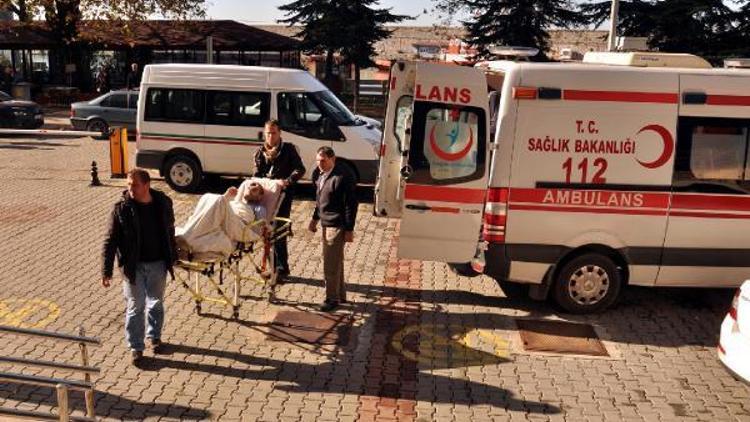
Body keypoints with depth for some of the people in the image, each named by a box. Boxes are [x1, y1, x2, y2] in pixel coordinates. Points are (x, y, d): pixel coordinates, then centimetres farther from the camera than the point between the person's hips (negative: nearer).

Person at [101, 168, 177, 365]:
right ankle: (136, 347, 19)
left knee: (156, 304, 17)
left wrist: (172, 258, 14)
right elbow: (110, 241, -11)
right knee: (135, 307, 5)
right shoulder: (121, 208, -13)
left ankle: (155, 336, 38)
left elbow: (170, 232, 9)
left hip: (158, 264, 2)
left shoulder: (163, 203, -5)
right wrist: (106, 271, -15)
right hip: (134, 266, -2)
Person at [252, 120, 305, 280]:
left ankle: (282, 268, 3)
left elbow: (300, 169, -7)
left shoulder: (288, 149, 0)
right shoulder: (260, 152, 12)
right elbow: (257, 174, 13)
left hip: (283, 195, -4)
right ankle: (275, 266, 22)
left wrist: (288, 181, -22)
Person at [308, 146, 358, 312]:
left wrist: (349, 229, -17)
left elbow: (351, 204, -18)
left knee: (331, 265, -3)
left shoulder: (343, 176, -19)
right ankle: (340, 295, 31)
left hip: (337, 225, -9)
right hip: (326, 223, 9)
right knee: (335, 262, 18)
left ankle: (332, 299, 11)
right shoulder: (318, 174, 6)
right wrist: (315, 219, 21)